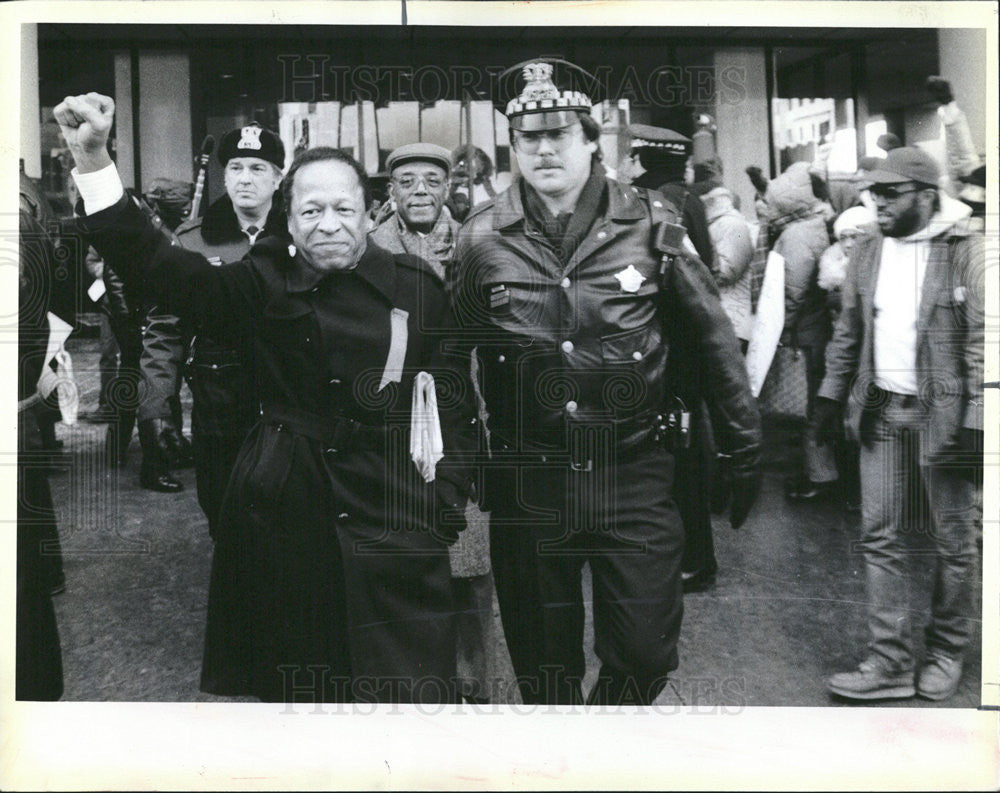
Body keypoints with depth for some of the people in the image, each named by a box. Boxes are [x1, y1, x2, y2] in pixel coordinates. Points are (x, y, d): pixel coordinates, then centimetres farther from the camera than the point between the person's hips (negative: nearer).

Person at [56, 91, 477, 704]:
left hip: (392, 524, -1)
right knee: (297, 692, 15)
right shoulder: (263, 285, 2)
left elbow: (453, 398, 6)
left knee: (414, 695, 6)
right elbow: (159, 266, -11)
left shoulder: (418, 288, 1)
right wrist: (93, 160, -21)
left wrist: (448, 498, 0)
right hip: (285, 516, 1)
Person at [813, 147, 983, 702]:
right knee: (879, 536, 5)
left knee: (953, 540, 8)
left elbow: (982, 344, -11)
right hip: (881, 411, 5)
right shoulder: (868, 254, 8)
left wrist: (976, 422, -16)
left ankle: (946, 653, 26)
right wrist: (831, 395, 11)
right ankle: (890, 661, 13)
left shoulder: (966, 254, -9)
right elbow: (849, 332, 14)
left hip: (942, 413, -5)